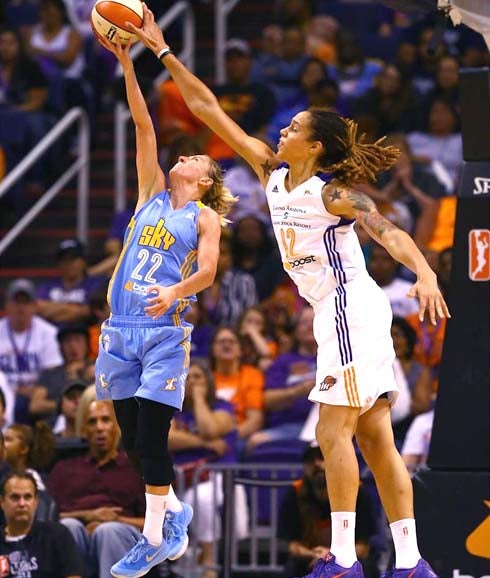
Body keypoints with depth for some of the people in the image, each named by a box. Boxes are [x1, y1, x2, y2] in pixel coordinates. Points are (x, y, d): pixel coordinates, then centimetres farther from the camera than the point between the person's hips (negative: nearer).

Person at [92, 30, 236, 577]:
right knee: (131, 439, 9)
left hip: (165, 328, -5)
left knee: (151, 437, -11)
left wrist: (176, 291, -30)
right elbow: (143, 126, 10)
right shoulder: (152, 194, 16)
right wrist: (126, 64, 6)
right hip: (121, 327, 5)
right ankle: (173, 510, 29)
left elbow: (207, 271, -9)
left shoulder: (205, 217, 5)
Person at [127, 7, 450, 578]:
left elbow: (388, 231, -26)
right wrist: (162, 51, 10)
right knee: (375, 439, 5)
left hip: (350, 307, -8)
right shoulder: (273, 173, 9)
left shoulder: (332, 192, -13)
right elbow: (209, 111, 11)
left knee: (334, 431, -10)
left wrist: (425, 275, -44)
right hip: (339, 313, 8)